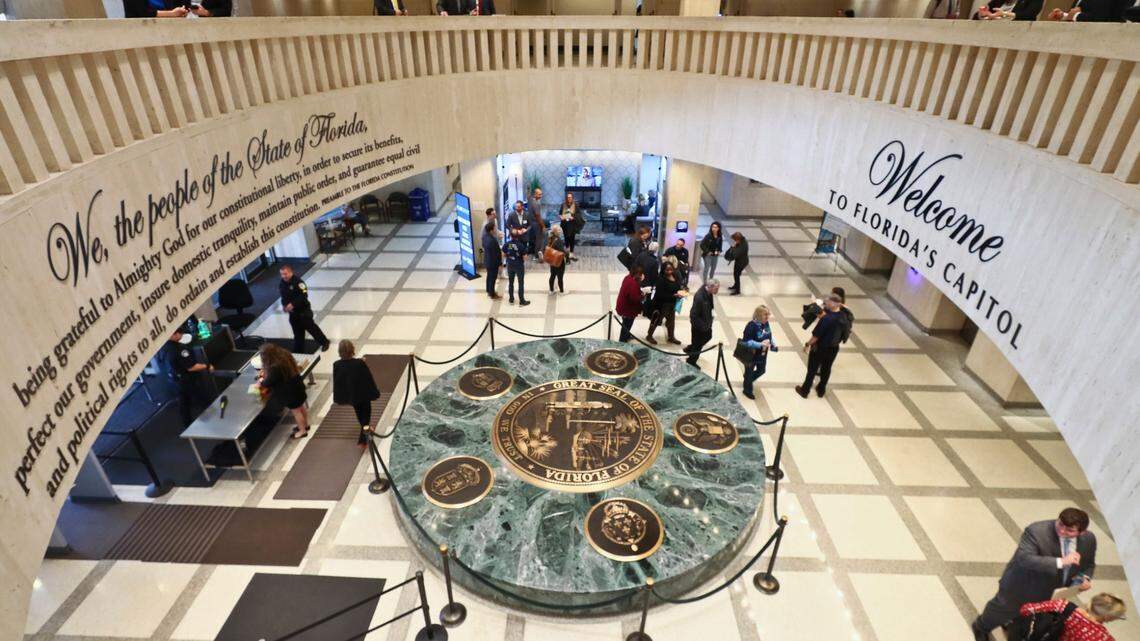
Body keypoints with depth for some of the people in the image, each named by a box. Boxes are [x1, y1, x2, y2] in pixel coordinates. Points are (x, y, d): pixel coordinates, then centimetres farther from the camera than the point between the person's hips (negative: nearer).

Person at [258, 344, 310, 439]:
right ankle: (305, 425, 45)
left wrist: (261, 382, 5)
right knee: (301, 407, 25)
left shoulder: (275, 367, -32)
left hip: (290, 392, -9)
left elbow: (269, 382, -16)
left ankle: (302, 431, 28)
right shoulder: (284, 356, -5)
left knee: (296, 411, 11)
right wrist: (266, 371, 14)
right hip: (297, 386, 9)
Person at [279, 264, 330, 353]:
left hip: (303, 310, -6)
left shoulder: (298, 281, -22)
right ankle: (298, 351, 28)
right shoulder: (281, 284, 0)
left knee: (311, 327, 3)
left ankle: (324, 342, 24)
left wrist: (293, 304, -30)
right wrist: (284, 305, -6)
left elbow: (304, 295, -27)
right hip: (292, 312, 6)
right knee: (298, 333, 16)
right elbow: (283, 297, 13)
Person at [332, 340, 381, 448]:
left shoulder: (337, 365, -17)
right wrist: (375, 393, -2)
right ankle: (363, 439, 11)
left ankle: (365, 427, 49)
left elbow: (336, 382, -5)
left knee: (359, 414, 27)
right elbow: (369, 379, -16)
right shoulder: (360, 363, -26)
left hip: (349, 396, 4)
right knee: (365, 414, 15)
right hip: (363, 394, -3)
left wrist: (338, 398, 8)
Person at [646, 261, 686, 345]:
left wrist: (682, 291, -12)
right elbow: (661, 295, -30)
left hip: (672, 303, 7)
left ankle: (671, 337, 46)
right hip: (661, 304, -7)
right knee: (656, 320, 12)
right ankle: (649, 336, 35)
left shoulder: (676, 277, -7)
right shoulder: (661, 280, -27)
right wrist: (674, 295, -32)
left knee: (671, 319, 24)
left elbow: (681, 286, 10)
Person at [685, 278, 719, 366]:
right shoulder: (699, 297, -36)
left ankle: (689, 349, 49)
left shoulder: (708, 292, -11)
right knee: (698, 343, 11)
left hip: (706, 322, 9)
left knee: (708, 336, 29)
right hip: (699, 325, -8)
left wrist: (710, 319, 9)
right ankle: (691, 362, 38)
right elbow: (694, 315, -29)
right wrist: (703, 325, -23)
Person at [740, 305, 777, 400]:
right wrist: (760, 344, -36)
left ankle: (748, 380, 55)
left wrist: (773, 345, -4)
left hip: (763, 354, 8)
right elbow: (748, 342, -29)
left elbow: (769, 336, 9)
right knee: (749, 372, 15)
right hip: (751, 355, -8)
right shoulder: (751, 326, -30)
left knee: (761, 370, 27)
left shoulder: (766, 324, -6)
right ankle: (747, 390, 39)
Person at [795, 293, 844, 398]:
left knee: (812, 370, 13)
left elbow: (816, 336, -25)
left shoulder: (826, 319, -32)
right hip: (834, 348, 6)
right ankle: (821, 390, 39)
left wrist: (807, 344, -8)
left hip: (820, 348, -6)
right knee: (826, 369, 23)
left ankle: (804, 390, 28)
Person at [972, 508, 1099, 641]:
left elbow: (1089, 564, 7)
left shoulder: (1089, 539, -14)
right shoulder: (1036, 531, -34)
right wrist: (1060, 562, -50)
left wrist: (1085, 578, -14)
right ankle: (981, 627, 54)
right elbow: (1024, 559, -43)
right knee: (1001, 612, 22)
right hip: (1020, 586, -5)